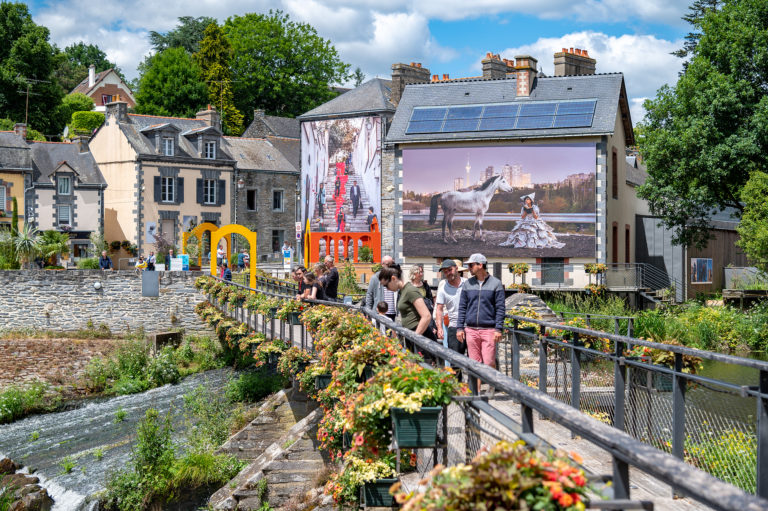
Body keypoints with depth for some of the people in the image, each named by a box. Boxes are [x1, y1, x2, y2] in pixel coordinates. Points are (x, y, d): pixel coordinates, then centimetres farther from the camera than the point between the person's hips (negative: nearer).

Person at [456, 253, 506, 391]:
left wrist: (499, 329, -7)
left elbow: (500, 308, 0)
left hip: (489, 329, -3)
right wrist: (459, 328, 5)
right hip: (471, 330, 3)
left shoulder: (496, 284, 1)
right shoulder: (467, 284, 10)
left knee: (489, 362, -7)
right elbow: (462, 307, 13)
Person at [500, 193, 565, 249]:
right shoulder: (524, 208, 10)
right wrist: (526, 211, -8)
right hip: (525, 223, 2)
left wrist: (532, 211, -15)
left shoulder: (535, 207, 3)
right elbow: (522, 217, 3)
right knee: (522, 232, -23)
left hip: (534, 223, -2)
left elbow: (536, 217, -3)